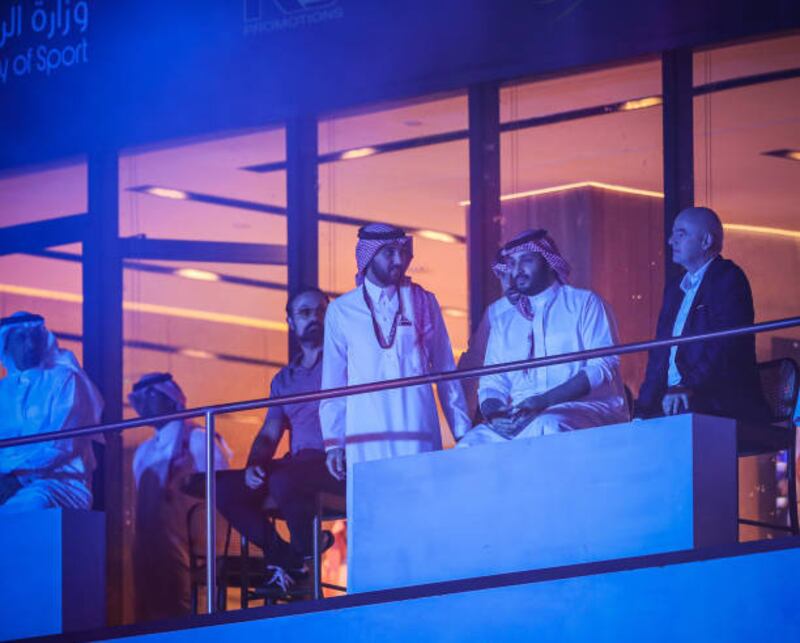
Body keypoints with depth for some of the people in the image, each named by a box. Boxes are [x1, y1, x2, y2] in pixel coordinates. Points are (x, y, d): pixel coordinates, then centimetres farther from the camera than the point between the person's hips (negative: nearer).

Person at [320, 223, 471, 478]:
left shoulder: (423, 303, 12)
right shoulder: (341, 310, 10)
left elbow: (445, 371, 13)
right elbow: (333, 381, 11)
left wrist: (462, 431, 7)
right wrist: (333, 442, 5)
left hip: (418, 430, 0)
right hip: (365, 436, 0)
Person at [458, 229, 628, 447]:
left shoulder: (585, 304, 7)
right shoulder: (504, 322, 23)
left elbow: (603, 366, -6)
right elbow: (492, 384, 17)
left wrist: (543, 401, -18)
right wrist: (493, 412, -10)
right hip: (520, 420, 4)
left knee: (547, 426, -39)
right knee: (468, 446, -24)